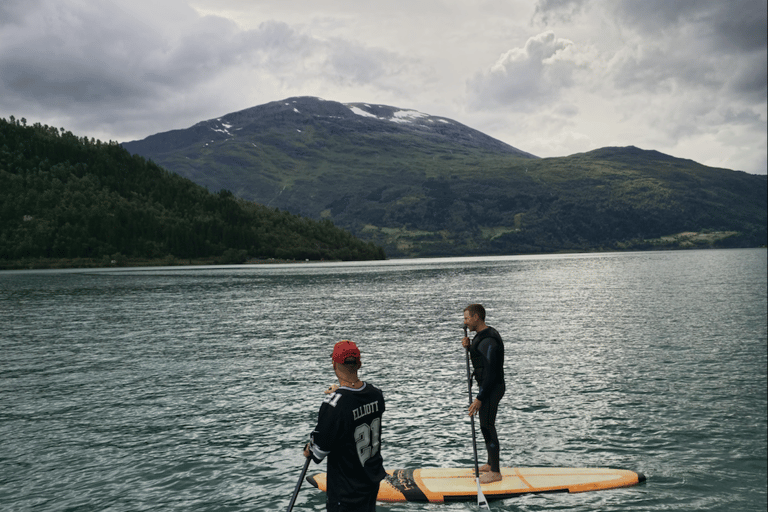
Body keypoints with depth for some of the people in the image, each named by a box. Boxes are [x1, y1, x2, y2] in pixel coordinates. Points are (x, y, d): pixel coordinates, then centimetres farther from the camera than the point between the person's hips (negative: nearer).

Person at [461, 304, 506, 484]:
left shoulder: (488, 341, -23)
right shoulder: (482, 335, 9)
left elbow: (490, 373, -25)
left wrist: (479, 399, -24)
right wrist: (469, 347, 3)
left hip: (491, 389, -10)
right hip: (488, 387, 10)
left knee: (487, 427, -4)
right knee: (486, 426, 19)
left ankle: (495, 472, 5)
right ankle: (491, 464, 32)